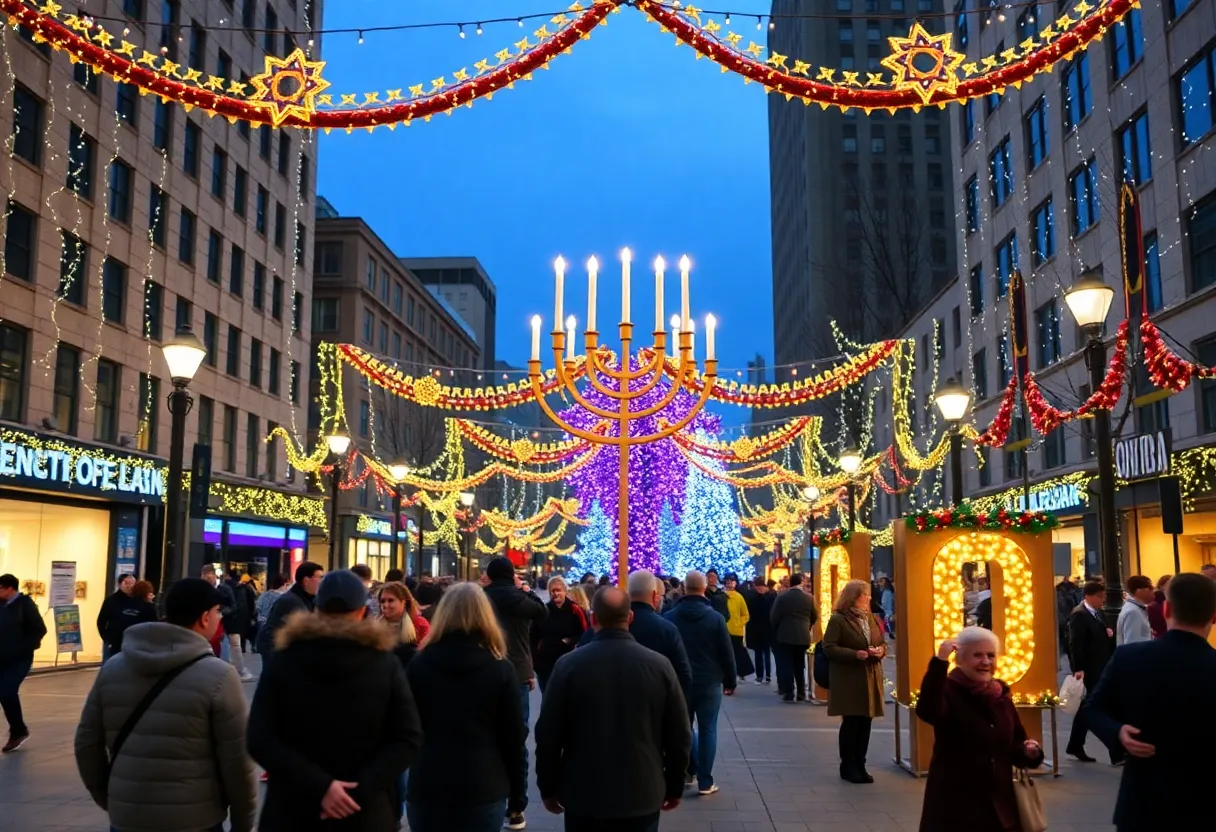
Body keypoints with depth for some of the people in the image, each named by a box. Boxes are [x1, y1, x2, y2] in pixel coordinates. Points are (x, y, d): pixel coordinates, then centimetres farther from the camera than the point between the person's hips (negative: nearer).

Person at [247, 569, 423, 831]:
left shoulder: (284, 661, -5)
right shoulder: (386, 664, -5)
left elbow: (260, 739, -13)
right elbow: (409, 739, -12)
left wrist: (319, 785, -17)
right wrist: (360, 789, -15)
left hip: (294, 809, 0)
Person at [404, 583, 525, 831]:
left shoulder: (419, 664, -3)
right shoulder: (501, 669, -7)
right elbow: (514, 735, -3)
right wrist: (517, 787, 9)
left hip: (426, 788, 1)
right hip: (484, 791, -1)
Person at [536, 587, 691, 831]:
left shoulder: (569, 665, -11)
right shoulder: (659, 665, -7)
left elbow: (548, 734, -6)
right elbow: (679, 735, -2)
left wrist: (548, 787, 8)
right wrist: (674, 787, 12)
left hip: (584, 796, -1)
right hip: (642, 796, 1)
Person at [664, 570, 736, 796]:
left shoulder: (670, 617, -2)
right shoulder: (715, 618, -7)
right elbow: (727, 653, -4)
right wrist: (730, 681, 7)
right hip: (709, 682, -2)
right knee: (707, 730, 3)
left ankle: (690, 769, 22)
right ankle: (705, 781, 4)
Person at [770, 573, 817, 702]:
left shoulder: (782, 597, -9)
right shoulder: (809, 597, -3)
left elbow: (773, 617, -6)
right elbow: (814, 617, 7)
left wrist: (776, 631, 13)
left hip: (785, 636, -3)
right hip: (802, 636, 3)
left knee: (786, 665, 2)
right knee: (800, 666, 13)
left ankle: (788, 693, -2)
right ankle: (801, 694, 14)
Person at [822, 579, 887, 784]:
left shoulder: (872, 618, 13)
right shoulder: (838, 619, -10)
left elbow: (882, 642, 19)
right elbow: (830, 648, -14)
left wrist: (881, 650, -4)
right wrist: (855, 654, -23)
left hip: (870, 679, 6)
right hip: (849, 680, -6)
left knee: (865, 723, 8)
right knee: (850, 723, -1)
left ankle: (860, 765, 18)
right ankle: (848, 767, 11)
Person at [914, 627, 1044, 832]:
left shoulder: (1001, 696, 8)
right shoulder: (948, 692, -12)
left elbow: (1016, 742, 17)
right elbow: (926, 711, -36)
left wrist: (1028, 752, -6)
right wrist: (939, 662, -44)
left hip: (999, 805, 6)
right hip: (954, 806, -6)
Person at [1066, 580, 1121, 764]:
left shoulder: (1097, 612, 12)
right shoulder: (1079, 614, -17)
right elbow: (1075, 644, -22)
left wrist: (1109, 633, 7)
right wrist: (1078, 669, -27)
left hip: (1101, 667, 10)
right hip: (1090, 669, -10)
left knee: (1089, 706, 16)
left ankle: (1075, 746, 27)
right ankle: (1116, 753, -5)